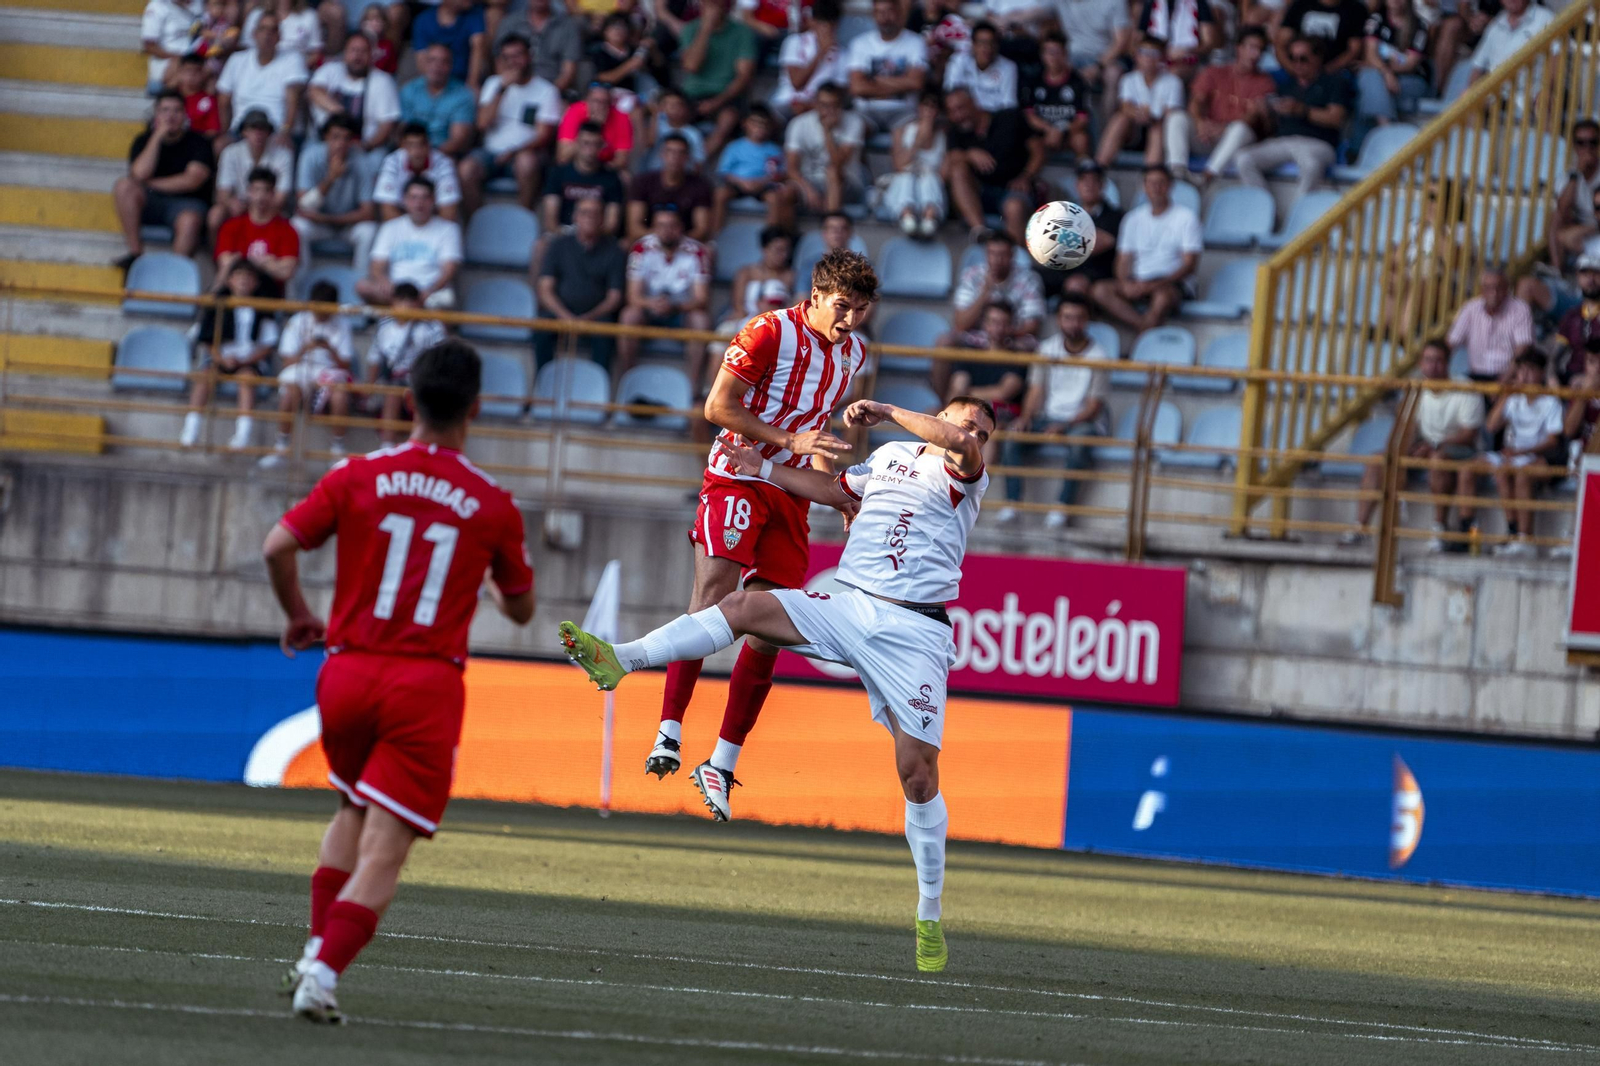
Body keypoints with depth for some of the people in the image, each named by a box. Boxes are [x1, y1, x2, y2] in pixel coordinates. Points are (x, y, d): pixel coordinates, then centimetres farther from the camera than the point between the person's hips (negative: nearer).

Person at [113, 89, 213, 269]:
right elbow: (140, 174, -10)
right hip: (150, 203, 3)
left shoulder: (198, 143, 2)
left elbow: (192, 180, -10)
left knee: (190, 221, -38)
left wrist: (151, 184, -4)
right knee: (124, 186, -26)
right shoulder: (144, 141, 9)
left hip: (185, 202, -3)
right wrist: (158, 136, -11)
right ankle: (135, 252, -27)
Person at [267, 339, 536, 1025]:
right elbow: (521, 609, 11)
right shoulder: (494, 506, 0)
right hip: (427, 686, -3)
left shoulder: (359, 478, 0)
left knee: (354, 812, 26)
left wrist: (299, 617, 12)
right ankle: (325, 971, -19)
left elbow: (278, 546, -6)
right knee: (384, 851, -4)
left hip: (347, 674, 3)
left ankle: (317, 949, 15)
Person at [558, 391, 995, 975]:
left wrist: (888, 412, -14)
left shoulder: (966, 479, 1)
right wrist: (764, 469, 37)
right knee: (744, 606, -19)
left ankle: (930, 920, 4)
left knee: (918, 773, -8)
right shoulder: (890, 457, 17)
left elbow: (964, 446, -23)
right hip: (845, 604, 4)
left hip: (914, 633, -4)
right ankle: (618, 659, -25)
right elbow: (838, 491, 37)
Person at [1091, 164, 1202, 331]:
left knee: (1163, 294, -41)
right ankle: (1144, 326, -39)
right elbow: (1123, 260, 13)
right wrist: (1126, 284, -12)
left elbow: (1190, 264, -4)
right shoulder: (1134, 218, 16)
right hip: (1138, 283, 4)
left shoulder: (1185, 217, 3)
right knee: (1099, 290, -25)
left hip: (1171, 283, -4)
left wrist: (1155, 285, -17)